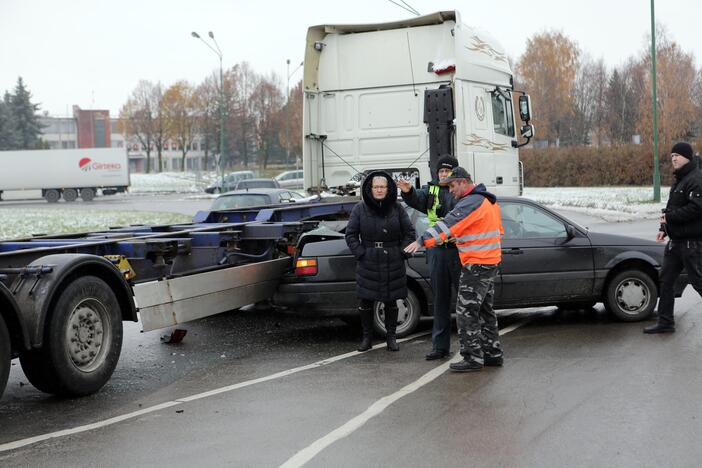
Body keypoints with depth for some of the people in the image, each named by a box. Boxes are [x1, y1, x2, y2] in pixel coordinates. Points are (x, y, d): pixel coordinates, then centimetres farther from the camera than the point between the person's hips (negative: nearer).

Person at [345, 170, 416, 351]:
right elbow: (351, 234, 4)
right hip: (367, 264, 0)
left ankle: (391, 337, 19)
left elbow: (410, 233, 7)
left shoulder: (397, 209, 3)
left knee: (391, 301, 7)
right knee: (365, 301, 2)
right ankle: (367, 337, 15)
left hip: (392, 265, 0)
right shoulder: (360, 209, 2)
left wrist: (401, 252, -2)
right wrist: (360, 253, -5)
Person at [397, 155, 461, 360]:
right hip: (437, 251, 4)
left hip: (459, 251, -4)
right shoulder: (431, 190, 10)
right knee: (440, 300, 9)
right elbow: (417, 200, -9)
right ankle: (440, 345, 16)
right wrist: (408, 192, -30)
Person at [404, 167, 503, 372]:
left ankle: (473, 358, -5)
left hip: (476, 266, -10)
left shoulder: (471, 202, -16)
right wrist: (462, 238, 13)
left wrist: (423, 240, -33)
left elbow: (449, 223, -27)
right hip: (490, 262, 10)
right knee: (485, 311, 18)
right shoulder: (488, 200, 16)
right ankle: (493, 353, 24)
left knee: (466, 313, -7)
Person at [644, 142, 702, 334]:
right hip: (676, 241, 10)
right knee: (666, 280, 12)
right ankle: (665, 322, 19)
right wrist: (664, 228, 12)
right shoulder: (679, 179, 17)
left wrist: (669, 217, -20)